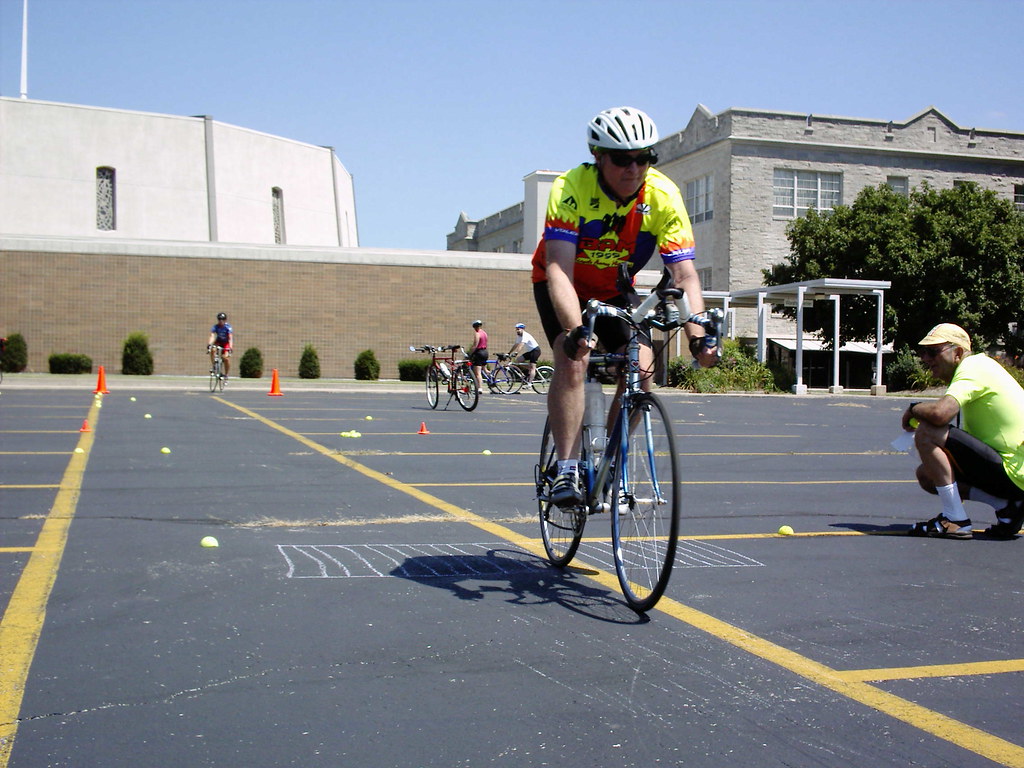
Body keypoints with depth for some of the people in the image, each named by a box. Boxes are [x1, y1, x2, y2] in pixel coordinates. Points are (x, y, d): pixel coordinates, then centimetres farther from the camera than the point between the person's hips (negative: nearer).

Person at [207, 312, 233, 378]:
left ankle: (226, 374, -3)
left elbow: (230, 338, -35)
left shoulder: (228, 327, -25)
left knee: (226, 358, -22)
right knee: (212, 349, -30)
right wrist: (209, 345, -49)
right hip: (218, 342, 2)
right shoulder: (215, 327, -19)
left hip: (226, 343, -2)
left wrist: (230, 348, -49)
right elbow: (212, 336, -32)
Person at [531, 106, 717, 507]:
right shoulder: (571, 189, -31)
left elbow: (684, 274, -27)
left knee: (642, 368, -15)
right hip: (561, 288, -3)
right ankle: (566, 470, -20)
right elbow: (559, 269, -40)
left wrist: (697, 337, -42)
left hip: (614, 292, 3)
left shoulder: (664, 196, -24)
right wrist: (576, 330, -55)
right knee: (573, 361, -27)